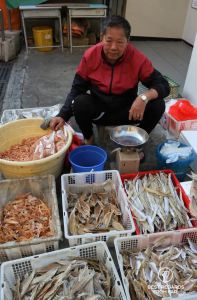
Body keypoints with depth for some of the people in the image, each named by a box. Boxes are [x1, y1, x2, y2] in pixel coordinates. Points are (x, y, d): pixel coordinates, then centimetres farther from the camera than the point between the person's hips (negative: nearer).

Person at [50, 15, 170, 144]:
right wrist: (63, 116, -23)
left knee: (157, 105, -23)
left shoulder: (138, 59, -17)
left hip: (126, 111, 0)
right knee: (80, 102, -31)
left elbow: (163, 85, -15)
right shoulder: (90, 55, -14)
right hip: (98, 109, 0)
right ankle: (88, 139, 0)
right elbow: (77, 89, -9)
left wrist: (145, 97, -37)